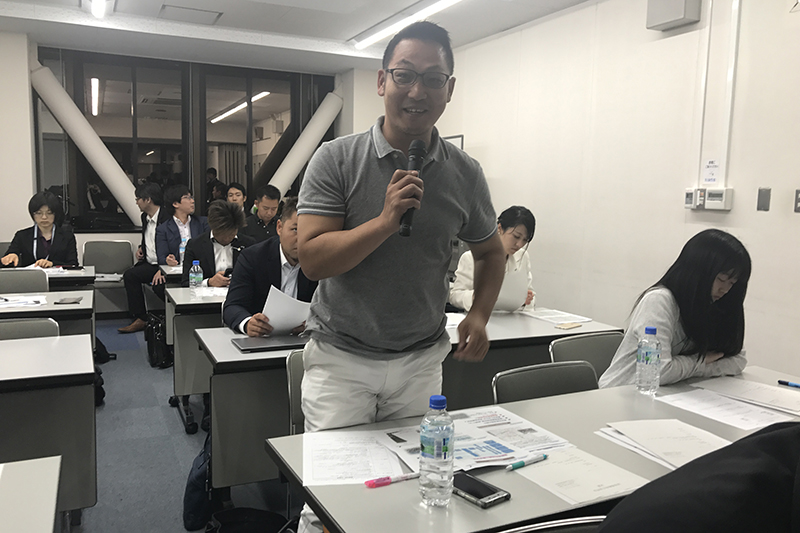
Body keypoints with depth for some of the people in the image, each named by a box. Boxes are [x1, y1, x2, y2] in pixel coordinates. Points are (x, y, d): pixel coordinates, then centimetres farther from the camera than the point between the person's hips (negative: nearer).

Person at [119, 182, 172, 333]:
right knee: (129, 275, -11)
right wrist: (141, 248, 10)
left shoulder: (167, 217, -15)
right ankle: (140, 319, -8)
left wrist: (163, 269, -28)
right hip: (150, 264, 9)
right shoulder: (145, 217, 13)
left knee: (158, 284, -32)